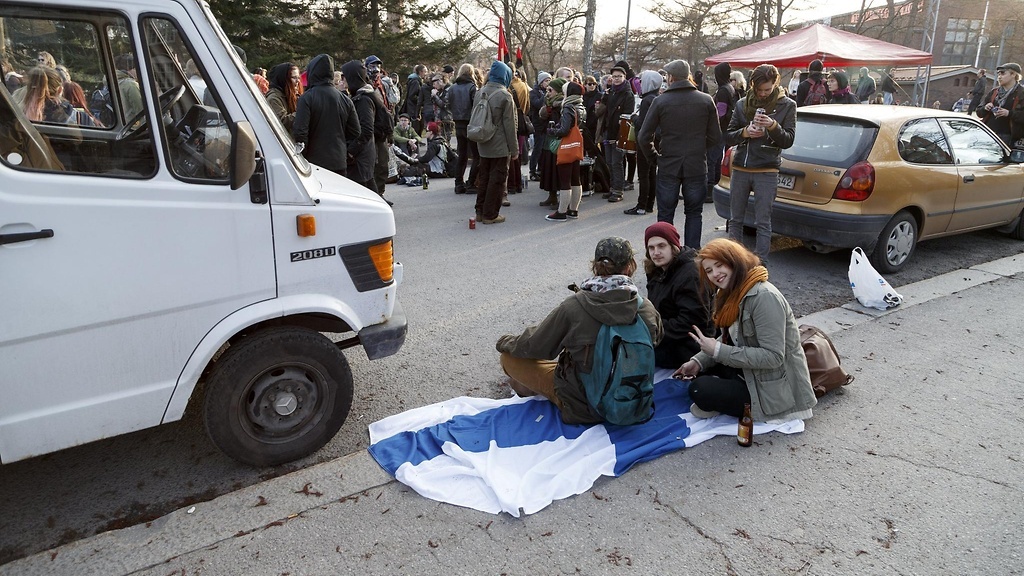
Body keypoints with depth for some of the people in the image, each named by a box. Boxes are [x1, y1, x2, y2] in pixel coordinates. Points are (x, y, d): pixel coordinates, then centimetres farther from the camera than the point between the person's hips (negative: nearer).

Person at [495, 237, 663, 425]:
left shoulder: (574, 306, -24)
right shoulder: (647, 309, -13)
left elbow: (535, 345, -10)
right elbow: (656, 340, 11)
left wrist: (505, 342, 11)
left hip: (582, 407, -5)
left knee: (510, 357, 6)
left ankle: (530, 388, 35)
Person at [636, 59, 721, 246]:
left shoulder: (660, 101, -6)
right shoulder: (706, 100, -1)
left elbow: (643, 138, -7)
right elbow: (716, 137, 2)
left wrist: (654, 156, 8)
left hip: (668, 166, -1)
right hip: (697, 166, 1)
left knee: (665, 215, 8)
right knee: (694, 214, 12)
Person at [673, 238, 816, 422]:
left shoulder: (764, 297, -25)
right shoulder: (732, 293, 5)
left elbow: (773, 357, -28)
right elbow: (729, 340, 10)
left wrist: (718, 351, -26)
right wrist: (698, 361, -5)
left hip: (777, 389, -10)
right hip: (749, 372, 10)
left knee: (700, 390, -21)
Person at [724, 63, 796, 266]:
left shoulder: (786, 105, 2)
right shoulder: (742, 104, 8)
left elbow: (788, 140, -4)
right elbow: (728, 137, 7)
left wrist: (773, 126, -22)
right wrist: (744, 132, -13)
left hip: (766, 172, -3)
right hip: (740, 170, 3)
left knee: (763, 223, -1)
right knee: (735, 219, 10)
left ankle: (761, 266, 5)